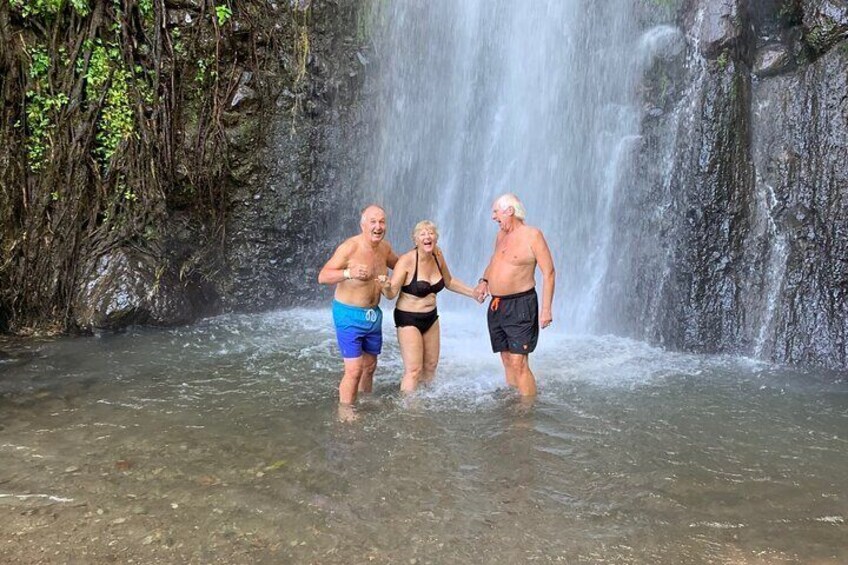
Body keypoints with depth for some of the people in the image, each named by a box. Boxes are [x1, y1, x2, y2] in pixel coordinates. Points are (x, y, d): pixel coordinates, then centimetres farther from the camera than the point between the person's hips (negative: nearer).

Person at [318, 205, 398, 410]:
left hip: (373, 315, 7)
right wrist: (349, 273, -43)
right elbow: (323, 276, -26)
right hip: (349, 315, -7)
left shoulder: (384, 248, 1)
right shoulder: (350, 247, -20)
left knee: (369, 366, 19)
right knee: (354, 370, -9)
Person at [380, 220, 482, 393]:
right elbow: (392, 294, -22)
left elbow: (449, 282, 16)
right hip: (409, 319, -6)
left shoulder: (437, 255, -2)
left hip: (431, 317, 7)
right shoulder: (407, 260, -20)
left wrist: (473, 293, 14)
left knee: (431, 366, 13)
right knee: (414, 370, -10)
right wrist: (386, 287, -44)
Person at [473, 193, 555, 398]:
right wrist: (484, 280, 9)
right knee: (507, 359, 13)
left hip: (520, 306, -7)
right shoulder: (501, 235, 13)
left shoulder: (532, 235, -10)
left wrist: (546, 309, -17)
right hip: (496, 306, 8)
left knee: (519, 363, -11)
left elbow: (549, 272, -12)